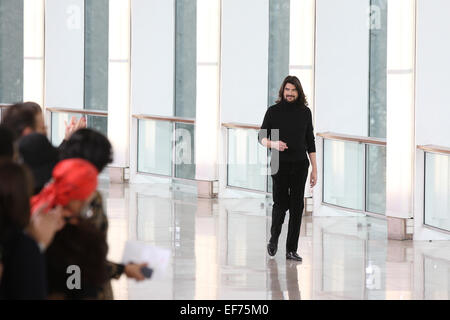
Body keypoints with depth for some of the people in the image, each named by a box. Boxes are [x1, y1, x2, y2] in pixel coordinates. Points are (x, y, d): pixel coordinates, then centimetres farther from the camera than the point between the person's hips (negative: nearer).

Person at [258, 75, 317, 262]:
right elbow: (261, 137, 4)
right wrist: (273, 144, -19)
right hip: (280, 164, -2)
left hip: (300, 165, 2)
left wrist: (314, 169, 6)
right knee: (280, 204, -1)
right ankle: (274, 239, 27)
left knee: (297, 206, -1)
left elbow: (310, 142, 9)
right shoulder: (273, 111, 0)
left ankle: (291, 250, 4)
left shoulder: (305, 112, 6)